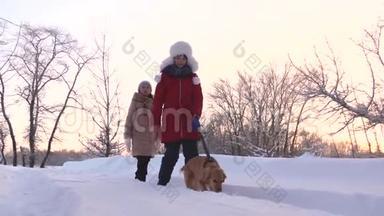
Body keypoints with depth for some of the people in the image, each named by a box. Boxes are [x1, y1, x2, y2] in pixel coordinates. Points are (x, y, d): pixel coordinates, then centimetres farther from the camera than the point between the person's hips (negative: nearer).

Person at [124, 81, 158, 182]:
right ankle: (141, 179, -5)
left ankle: (139, 177, 14)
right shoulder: (135, 101, 4)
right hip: (138, 134, -2)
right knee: (141, 160, -10)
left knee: (146, 160, 1)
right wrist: (127, 136, -3)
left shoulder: (153, 102, 10)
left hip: (150, 135, 2)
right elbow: (129, 118, 3)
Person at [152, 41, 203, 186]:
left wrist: (196, 116, -17)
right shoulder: (165, 76, 4)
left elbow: (198, 99, 1)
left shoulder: (193, 77, 9)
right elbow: (158, 101, 3)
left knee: (191, 154, 0)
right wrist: (156, 123, -2)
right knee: (171, 155, 1)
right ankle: (162, 182, 15)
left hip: (188, 122, 2)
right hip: (170, 122, -2)